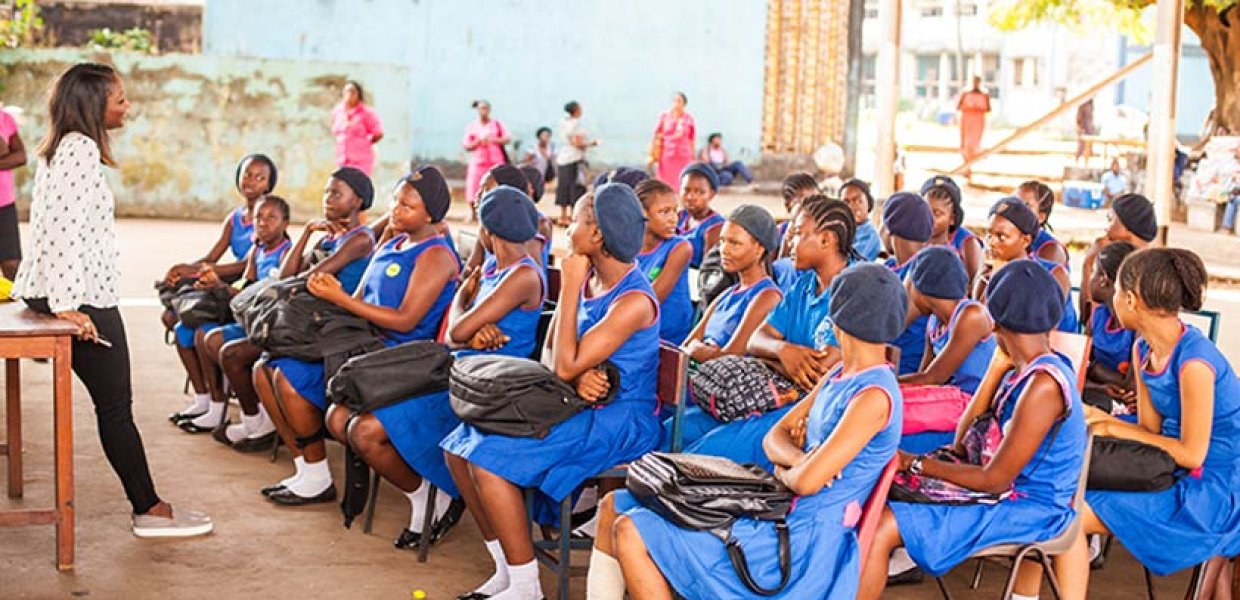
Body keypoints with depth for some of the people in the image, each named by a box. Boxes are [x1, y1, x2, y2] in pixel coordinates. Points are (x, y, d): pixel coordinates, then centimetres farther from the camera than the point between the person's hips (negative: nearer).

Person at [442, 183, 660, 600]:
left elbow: (565, 366, -23)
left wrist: (569, 289, -18)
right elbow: (550, 354, 8)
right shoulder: (589, 280, 7)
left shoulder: (634, 301, -20)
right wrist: (578, 376, -16)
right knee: (459, 448, 0)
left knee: (490, 460, -23)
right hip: (578, 406, 9)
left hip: (617, 421, -9)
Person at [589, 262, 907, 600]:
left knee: (631, 533, -18)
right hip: (776, 513, 10)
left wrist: (785, 472, -1)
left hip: (803, 540, -10)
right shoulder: (841, 375, 12)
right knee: (614, 507, 7)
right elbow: (775, 437, 13)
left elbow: (807, 481, -25)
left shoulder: (874, 395, -19)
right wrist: (800, 460, -10)